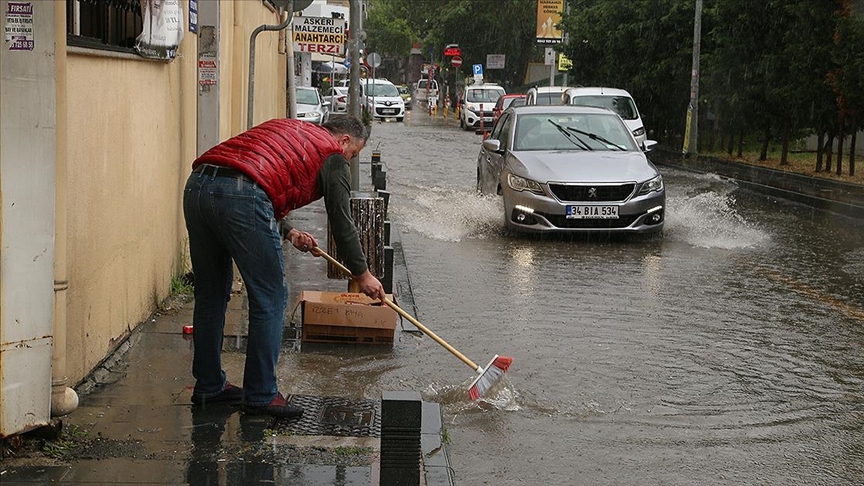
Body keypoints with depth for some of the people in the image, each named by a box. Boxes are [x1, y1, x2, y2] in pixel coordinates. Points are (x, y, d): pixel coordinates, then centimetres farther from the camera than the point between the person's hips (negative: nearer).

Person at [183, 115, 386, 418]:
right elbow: (341, 222, 14)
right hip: (241, 197, -8)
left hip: (196, 187, 8)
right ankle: (260, 396, 8)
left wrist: (287, 232, 32)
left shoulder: (286, 129, 35)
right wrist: (361, 274, 24)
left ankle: (208, 386, 29)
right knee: (270, 298, 4)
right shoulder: (333, 157, 14)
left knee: (210, 294, 19)